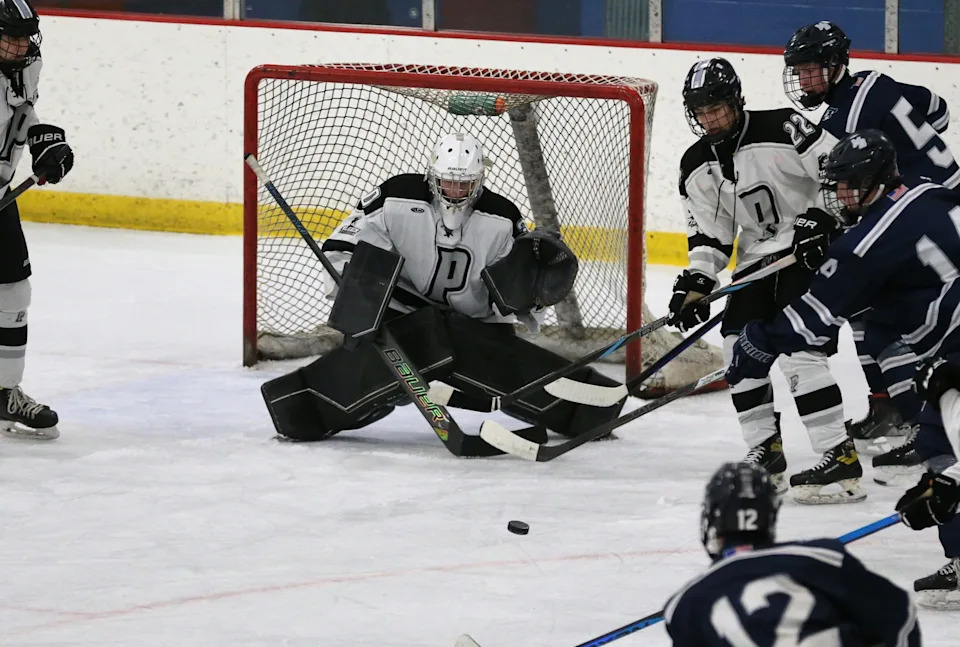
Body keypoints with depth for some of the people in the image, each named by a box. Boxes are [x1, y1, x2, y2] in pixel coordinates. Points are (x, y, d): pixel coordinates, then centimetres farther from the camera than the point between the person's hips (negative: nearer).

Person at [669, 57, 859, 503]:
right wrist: (695, 282, -7)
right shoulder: (696, 169, 3)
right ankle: (766, 450, 10)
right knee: (738, 345, -2)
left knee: (800, 347, -20)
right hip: (757, 257, 8)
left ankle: (840, 459, -22)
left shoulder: (783, 130, -18)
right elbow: (708, 234, 7)